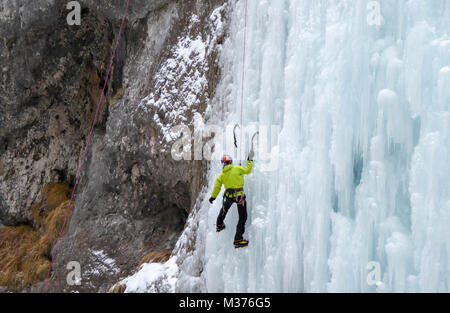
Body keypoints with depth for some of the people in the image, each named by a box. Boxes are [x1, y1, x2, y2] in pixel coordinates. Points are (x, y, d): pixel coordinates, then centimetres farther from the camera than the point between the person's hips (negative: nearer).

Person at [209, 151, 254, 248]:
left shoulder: (221, 174, 3)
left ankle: (219, 225, 53)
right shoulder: (237, 168, -8)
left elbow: (217, 186, 8)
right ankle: (238, 240, -3)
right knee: (243, 217, 3)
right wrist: (250, 160, 15)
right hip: (239, 195, -4)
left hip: (228, 196, 4)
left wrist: (213, 197, 21)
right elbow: (247, 170, 2)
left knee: (224, 209, 37)